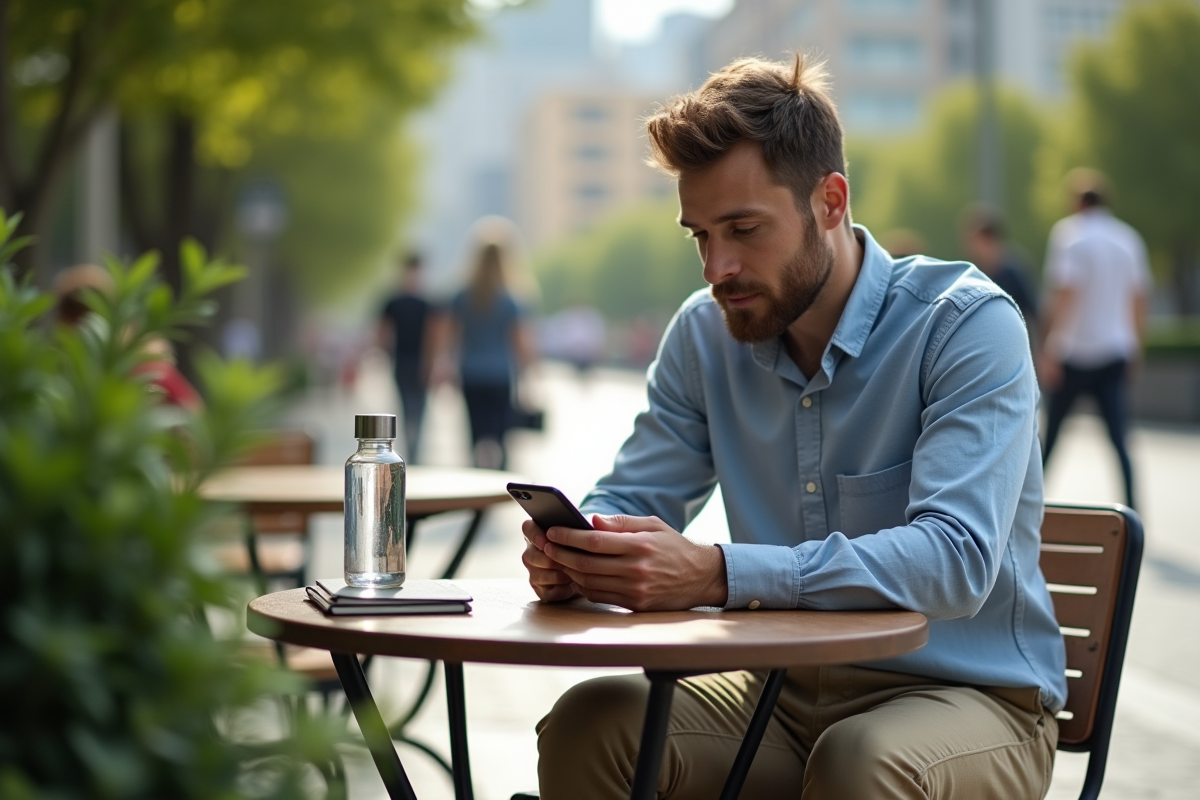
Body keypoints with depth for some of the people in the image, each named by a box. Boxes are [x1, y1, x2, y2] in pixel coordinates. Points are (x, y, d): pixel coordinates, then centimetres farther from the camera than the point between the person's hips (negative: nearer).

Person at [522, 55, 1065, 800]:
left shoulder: (968, 324, -16)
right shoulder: (705, 333, 2)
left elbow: (955, 559, -29)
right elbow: (630, 500, 5)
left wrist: (717, 574, -40)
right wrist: (571, 549, -21)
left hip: (971, 695, -4)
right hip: (787, 689, 4)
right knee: (589, 724, -20)